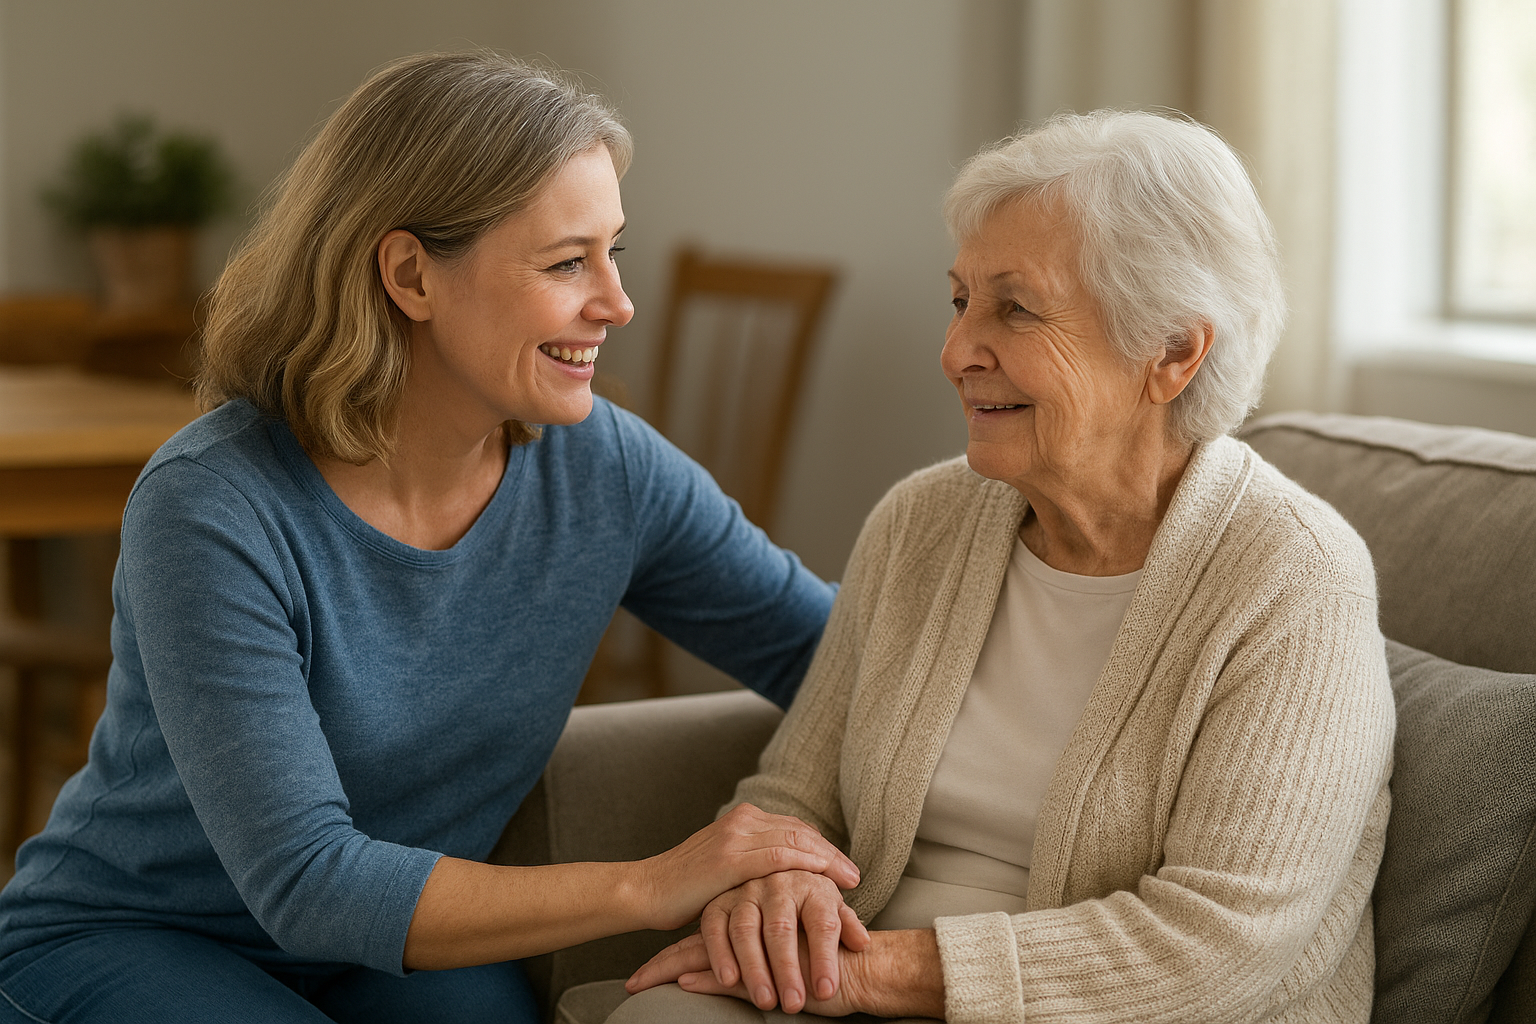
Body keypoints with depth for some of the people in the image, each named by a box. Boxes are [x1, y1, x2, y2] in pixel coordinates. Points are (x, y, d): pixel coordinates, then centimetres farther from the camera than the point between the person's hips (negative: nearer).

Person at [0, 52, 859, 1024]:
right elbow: (303, 884, -28)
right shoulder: (210, 510, -25)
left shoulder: (606, 469, -10)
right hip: (124, 944, -3)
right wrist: (651, 886, -33)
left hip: (407, 946, 3)